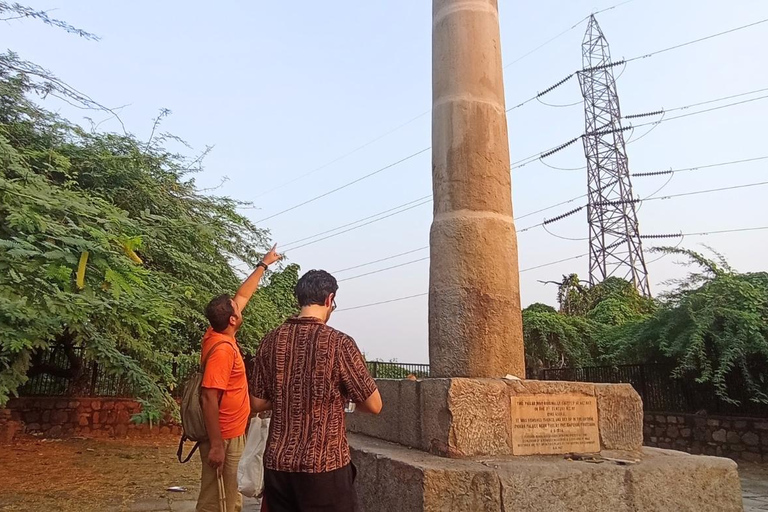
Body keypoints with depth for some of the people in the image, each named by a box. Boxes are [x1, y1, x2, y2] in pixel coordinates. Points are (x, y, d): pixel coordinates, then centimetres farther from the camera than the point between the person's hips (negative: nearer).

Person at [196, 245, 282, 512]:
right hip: (225, 438, -9)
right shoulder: (222, 349, -23)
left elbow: (243, 295, 13)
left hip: (230, 434, 9)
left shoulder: (219, 333, 3)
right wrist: (216, 446, -26)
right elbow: (209, 398, -27)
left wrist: (263, 265, 21)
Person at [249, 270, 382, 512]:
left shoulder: (271, 341, 0)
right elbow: (374, 405, -9)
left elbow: (257, 403, 8)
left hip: (277, 464, 5)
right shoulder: (339, 343, -14)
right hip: (325, 465, -4)